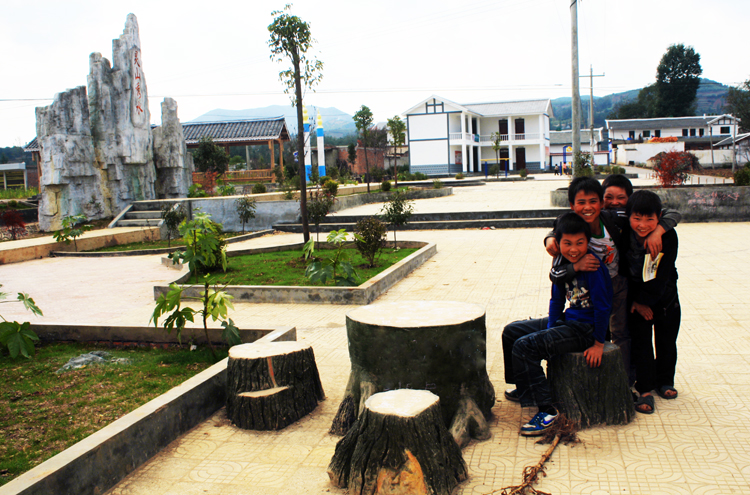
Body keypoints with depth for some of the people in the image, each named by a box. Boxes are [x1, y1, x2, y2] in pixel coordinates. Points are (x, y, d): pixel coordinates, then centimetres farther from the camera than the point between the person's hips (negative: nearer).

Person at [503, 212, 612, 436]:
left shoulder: (593, 267, -23)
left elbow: (603, 306, -20)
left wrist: (598, 344, -16)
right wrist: (550, 330, 2)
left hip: (586, 328, -9)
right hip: (567, 321, 9)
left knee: (524, 346, -22)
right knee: (511, 332, 14)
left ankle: (546, 409, -17)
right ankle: (524, 388, 31)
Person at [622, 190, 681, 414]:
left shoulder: (668, 236, -21)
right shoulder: (623, 237, -21)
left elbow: (663, 275, -19)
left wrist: (644, 301, -18)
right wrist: (636, 302, -15)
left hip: (665, 297, 1)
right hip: (637, 299, -1)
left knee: (667, 341, 13)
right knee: (641, 343, -1)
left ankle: (664, 381, 33)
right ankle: (645, 390, 7)